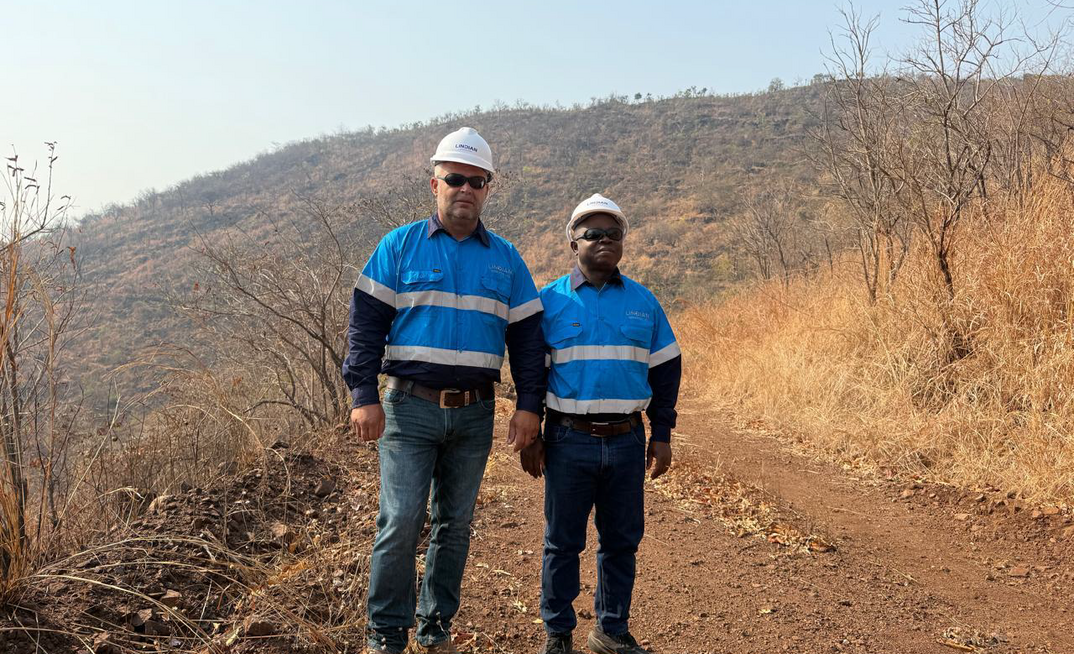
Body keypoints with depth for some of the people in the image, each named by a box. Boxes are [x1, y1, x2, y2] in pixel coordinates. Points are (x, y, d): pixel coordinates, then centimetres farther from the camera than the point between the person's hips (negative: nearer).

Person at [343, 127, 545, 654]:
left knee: (455, 523, 10)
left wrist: (529, 405, 2)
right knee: (400, 521, -6)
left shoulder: (505, 259, 11)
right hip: (410, 408, -3)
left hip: (475, 413, 3)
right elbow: (365, 322, -1)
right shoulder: (399, 246, 3)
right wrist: (363, 396, -9)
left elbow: (527, 335, 10)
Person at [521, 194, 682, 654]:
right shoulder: (550, 301, 1)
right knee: (562, 542, 6)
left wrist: (662, 435, 7)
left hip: (627, 441, 3)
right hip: (569, 440, -2)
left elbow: (665, 370, 11)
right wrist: (530, 437, 0)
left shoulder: (643, 301, 8)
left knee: (622, 541, 11)